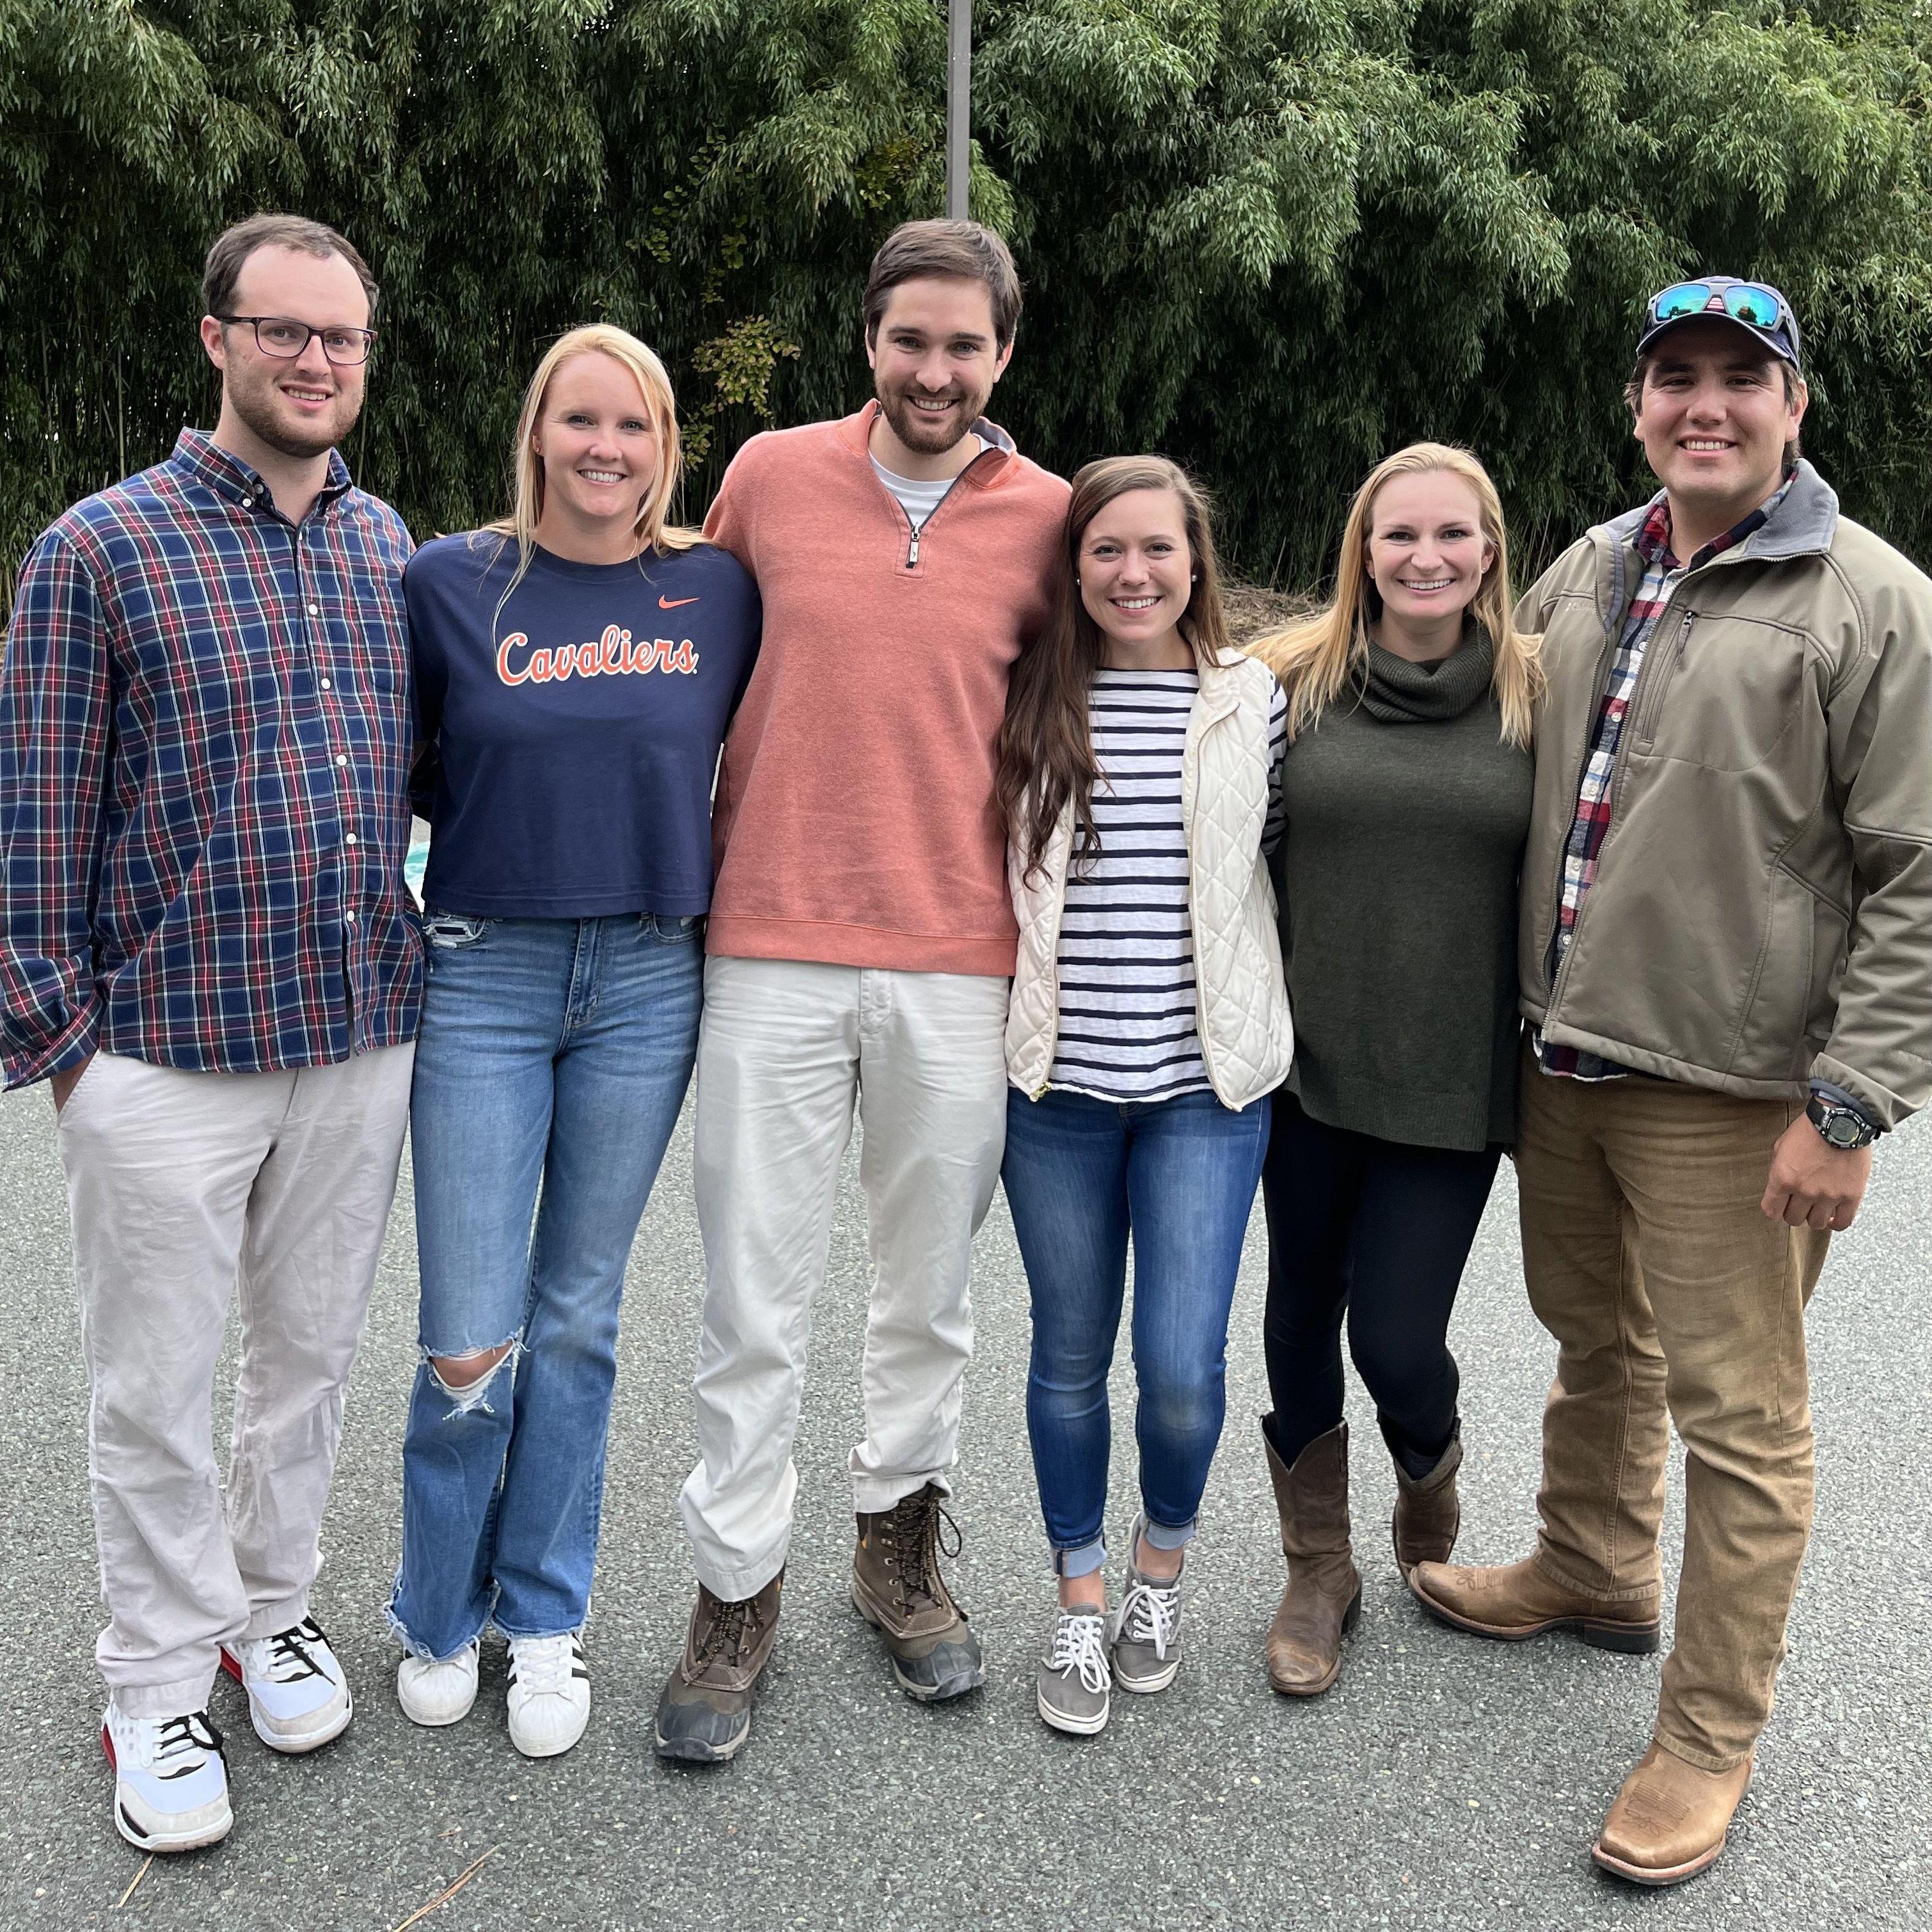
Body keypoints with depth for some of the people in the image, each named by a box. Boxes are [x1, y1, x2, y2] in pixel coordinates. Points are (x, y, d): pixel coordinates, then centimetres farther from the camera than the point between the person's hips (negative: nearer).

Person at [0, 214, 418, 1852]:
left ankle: (273, 1607, 38)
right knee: (157, 1397, 8)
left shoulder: (393, 548, 8)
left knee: (312, 1357, 17)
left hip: (361, 1042, 4)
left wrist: (411, 970, 12)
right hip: (167, 1055, -4)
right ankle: (158, 1687, 27)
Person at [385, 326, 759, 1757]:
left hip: (649, 982, 2)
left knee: (579, 1318, 11)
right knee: (470, 1344, -1)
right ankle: (441, 1614, 25)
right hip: (484, 978, -1)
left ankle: (547, 1617, 29)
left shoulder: (718, 591, 3)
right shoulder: (450, 582, -1)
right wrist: (387, 922, 4)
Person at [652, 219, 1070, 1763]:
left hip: (959, 962, 1)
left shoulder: (1049, 518, 2)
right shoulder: (770, 476, 3)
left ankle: (900, 1543, 35)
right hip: (772, 949, 0)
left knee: (931, 1292, 14)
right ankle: (738, 1586, 23)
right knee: (755, 1300, 5)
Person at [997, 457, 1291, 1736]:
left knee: (1184, 1368, -4)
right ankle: (1080, 1598, 31)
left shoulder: (1258, 699, 2)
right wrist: (1006, 1014, 2)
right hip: (1057, 1081, 1)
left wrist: (1266, 1017, 7)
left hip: (1207, 1082, -1)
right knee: (1071, 1358, 11)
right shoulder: (1032, 701, 2)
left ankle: (1163, 1564, 27)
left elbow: (1292, 866, 10)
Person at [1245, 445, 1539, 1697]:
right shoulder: (1296, 680, -1)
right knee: (1303, 1314, 12)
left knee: (1398, 1340, -1)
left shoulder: (1538, 695, -1)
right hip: (1306, 1065, 2)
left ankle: (1432, 1491, 36)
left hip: (1453, 1080, -1)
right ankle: (1320, 1574, 33)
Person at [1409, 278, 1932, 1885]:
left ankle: (1712, 1736, 20)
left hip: (1726, 1089, -6)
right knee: (1596, 1342, 23)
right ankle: (1594, 1573, 46)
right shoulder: (1586, 577, 10)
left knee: (1738, 1412, 4)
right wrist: (1531, 1010, 14)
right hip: (1561, 1058, 6)